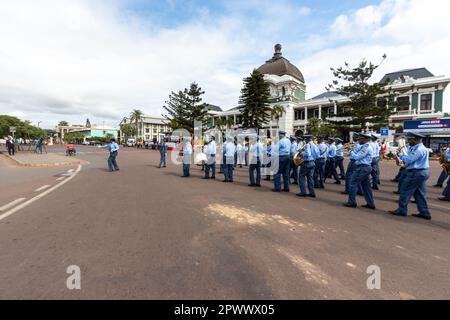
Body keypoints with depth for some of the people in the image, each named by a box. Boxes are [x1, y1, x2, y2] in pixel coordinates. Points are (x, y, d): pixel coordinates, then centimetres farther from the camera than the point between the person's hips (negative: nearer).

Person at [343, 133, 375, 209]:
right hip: (366, 167, 10)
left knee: (353, 183, -5)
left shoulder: (366, 147, -16)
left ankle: (351, 202, 0)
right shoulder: (365, 147, 17)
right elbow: (357, 154, 16)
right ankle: (370, 203, 17)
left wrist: (350, 151, -7)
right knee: (366, 185, 12)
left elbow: (357, 157, -19)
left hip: (362, 168, -10)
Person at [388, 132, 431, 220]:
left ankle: (402, 210, 5)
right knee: (420, 193, 13)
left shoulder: (419, 149, -19)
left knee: (405, 191, -2)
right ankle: (424, 213, 18)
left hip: (416, 173, -10)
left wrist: (400, 155, -8)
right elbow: (411, 159, 15)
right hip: (422, 172, 10)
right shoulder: (420, 148, 16)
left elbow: (409, 160, -22)